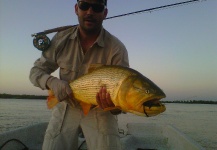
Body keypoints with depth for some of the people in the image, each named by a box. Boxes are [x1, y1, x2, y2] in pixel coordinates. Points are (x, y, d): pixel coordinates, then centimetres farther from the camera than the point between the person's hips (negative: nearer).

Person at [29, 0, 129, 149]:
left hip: (100, 110, -2)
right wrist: (52, 82, -22)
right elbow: (36, 71, 1)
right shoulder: (62, 39, -7)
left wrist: (114, 103, -41)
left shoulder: (116, 48, -17)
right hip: (66, 107, 3)